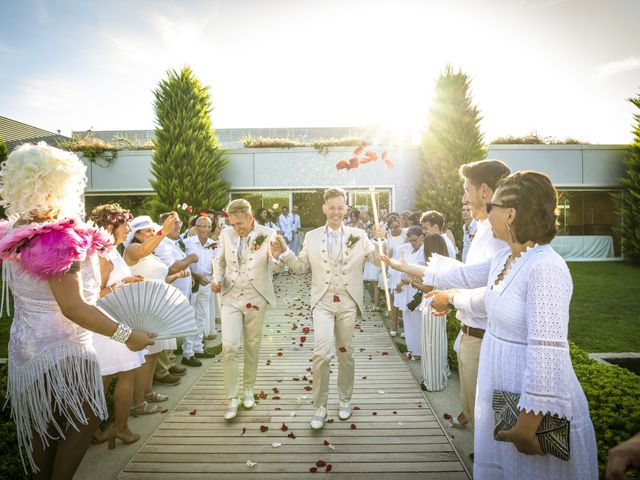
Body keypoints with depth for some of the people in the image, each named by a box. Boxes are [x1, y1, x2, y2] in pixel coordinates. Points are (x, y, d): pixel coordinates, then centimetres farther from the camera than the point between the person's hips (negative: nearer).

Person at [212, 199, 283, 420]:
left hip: (256, 299, -1)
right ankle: (232, 398, 6)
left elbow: (279, 267, -13)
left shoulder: (267, 234, -9)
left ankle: (249, 388, 31)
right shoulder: (226, 234, -1)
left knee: (252, 346, 11)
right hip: (231, 297, 1)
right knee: (229, 346, -7)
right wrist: (217, 279, -2)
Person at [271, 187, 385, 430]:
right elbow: (300, 267, 9)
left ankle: (345, 400, 35)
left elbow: (380, 261, -1)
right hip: (322, 302, -1)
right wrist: (284, 253, -9)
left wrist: (381, 240, -20)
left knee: (346, 353, 13)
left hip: (348, 302, 1)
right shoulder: (312, 237, 4)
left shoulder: (359, 235, 1)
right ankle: (320, 407, 5)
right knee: (322, 353, -14)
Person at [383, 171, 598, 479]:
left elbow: (547, 352, -28)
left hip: (535, 402, -8)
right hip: (501, 394, 8)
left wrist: (529, 422, -25)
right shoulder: (504, 258, 3)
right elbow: (463, 275, 18)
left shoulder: (546, 268, -24)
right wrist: (405, 267, 25)